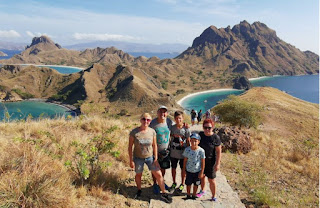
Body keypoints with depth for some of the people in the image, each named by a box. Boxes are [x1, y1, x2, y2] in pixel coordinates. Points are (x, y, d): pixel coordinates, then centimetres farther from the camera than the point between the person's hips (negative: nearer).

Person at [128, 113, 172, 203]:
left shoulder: (152, 131, -11)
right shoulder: (134, 132, -18)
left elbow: (154, 145, -1)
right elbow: (130, 147, -10)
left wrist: (156, 158, -2)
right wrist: (131, 161, -9)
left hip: (150, 157, 1)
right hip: (138, 158, -1)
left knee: (159, 175, 2)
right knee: (138, 175, 18)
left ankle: (163, 193, 21)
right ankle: (139, 190, 46)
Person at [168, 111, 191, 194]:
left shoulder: (186, 129, -13)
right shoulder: (172, 128, -3)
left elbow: (188, 141, -7)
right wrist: (170, 149, 9)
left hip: (183, 153, -3)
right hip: (173, 153, 3)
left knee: (183, 169, 13)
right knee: (173, 168, 16)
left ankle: (182, 184, 33)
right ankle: (174, 183, 37)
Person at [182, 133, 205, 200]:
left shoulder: (201, 151, -18)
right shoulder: (187, 149, -12)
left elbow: (203, 162, -10)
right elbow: (185, 160, 0)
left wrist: (201, 172, -7)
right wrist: (184, 169, 5)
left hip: (197, 171, -1)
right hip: (189, 170, 1)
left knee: (196, 184, 16)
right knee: (188, 183, 16)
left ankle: (194, 195, 38)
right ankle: (188, 195, 38)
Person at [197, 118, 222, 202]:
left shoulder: (215, 138, -17)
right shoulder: (200, 134, -3)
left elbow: (218, 152, -13)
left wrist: (217, 164, -15)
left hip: (210, 162, -4)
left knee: (211, 180, 3)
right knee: (201, 176, 19)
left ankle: (213, 197, 22)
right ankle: (202, 191, 42)